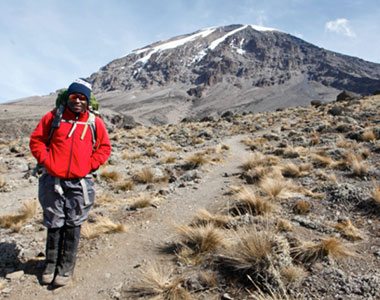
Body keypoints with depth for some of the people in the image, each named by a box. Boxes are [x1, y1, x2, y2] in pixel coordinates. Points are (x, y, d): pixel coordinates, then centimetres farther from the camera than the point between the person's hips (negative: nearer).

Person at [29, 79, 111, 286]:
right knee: (54, 224, 11)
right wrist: (46, 161, -4)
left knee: (73, 226, 8)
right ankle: (51, 263, 28)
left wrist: (89, 166, -3)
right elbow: (36, 140, 7)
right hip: (53, 181, 0)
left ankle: (66, 267, 22)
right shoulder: (53, 117, 1)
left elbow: (104, 147, 8)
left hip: (79, 184, 0)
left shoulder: (95, 122, 1)